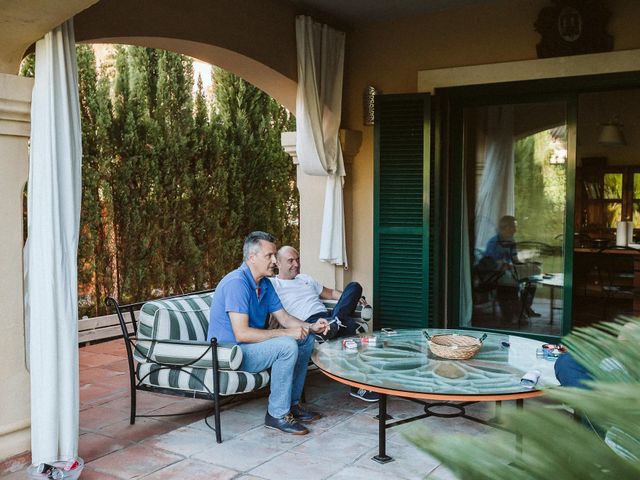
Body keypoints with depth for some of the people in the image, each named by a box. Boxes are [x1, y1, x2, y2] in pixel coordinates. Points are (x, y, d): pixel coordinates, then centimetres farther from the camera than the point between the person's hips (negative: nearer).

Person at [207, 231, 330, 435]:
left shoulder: (265, 284, 7)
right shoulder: (237, 283, -24)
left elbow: (284, 318, 10)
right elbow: (241, 333, -30)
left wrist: (311, 327, -8)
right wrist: (285, 333, -26)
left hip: (250, 345, 10)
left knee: (306, 339, 6)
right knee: (287, 346, -28)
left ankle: (292, 403, 12)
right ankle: (277, 414, -15)